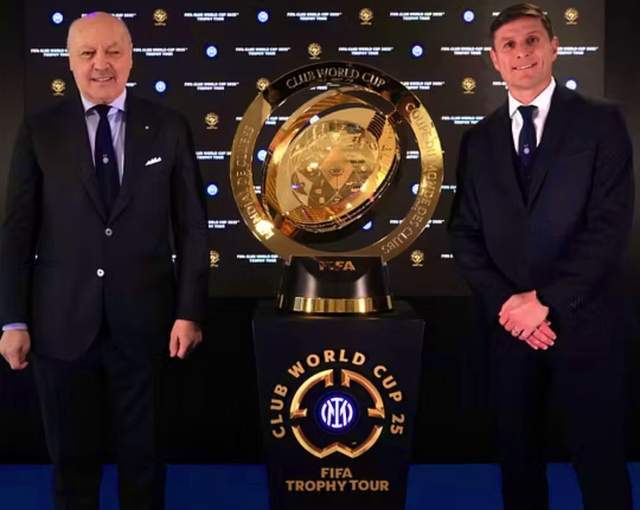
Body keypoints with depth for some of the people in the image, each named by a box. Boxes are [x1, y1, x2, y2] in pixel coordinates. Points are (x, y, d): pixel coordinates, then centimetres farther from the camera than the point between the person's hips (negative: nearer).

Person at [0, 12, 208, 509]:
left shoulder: (169, 128, 1)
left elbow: (192, 226, 1)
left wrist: (190, 312, -4)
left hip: (143, 320, 0)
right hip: (62, 321, 0)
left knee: (143, 451, 14)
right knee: (73, 455, 13)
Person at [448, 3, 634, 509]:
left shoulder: (601, 121, -1)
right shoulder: (479, 139, 10)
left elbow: (611, 224, -10)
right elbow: (465, 233, 6)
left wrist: (546, 300, -15)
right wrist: (505, 303, -8)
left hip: (584, 322, -3)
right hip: (510, 325, 3)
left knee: (599, 460, 5)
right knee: (518, 456, 14)